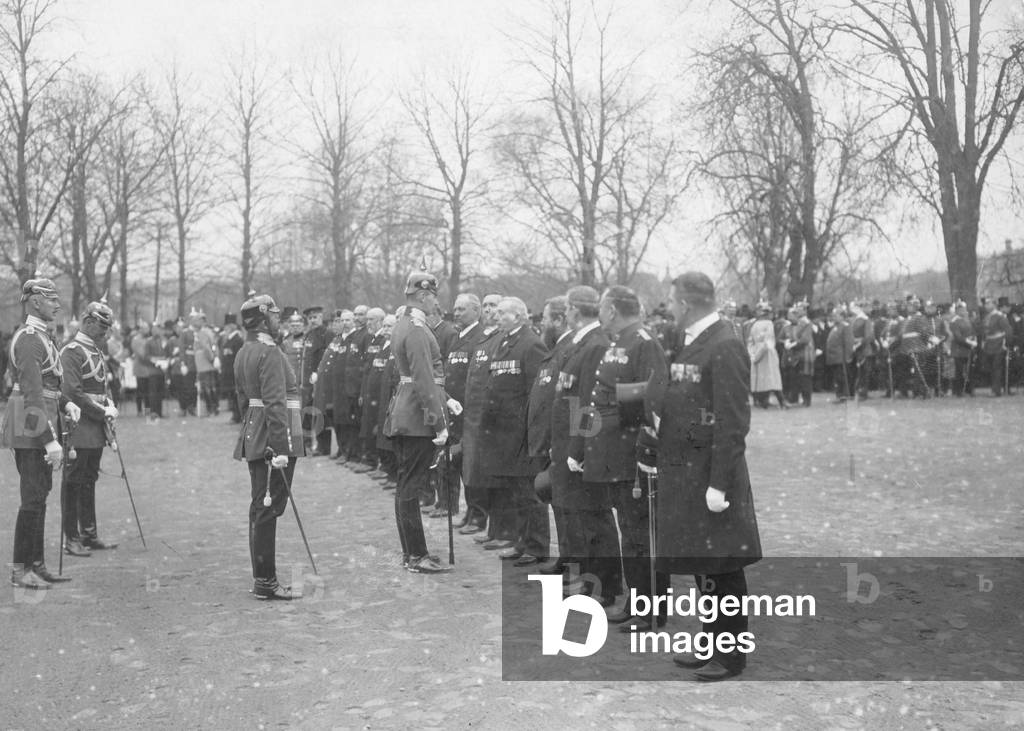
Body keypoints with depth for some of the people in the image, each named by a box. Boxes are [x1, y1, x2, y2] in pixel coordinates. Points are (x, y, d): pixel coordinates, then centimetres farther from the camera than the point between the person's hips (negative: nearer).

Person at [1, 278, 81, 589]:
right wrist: (50, 440, -26)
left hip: (42, 426, 10)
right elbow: (32, 393, -22)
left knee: (40, 496, 13)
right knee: (33, 499, -6)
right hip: (31, 429, -10)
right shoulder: (29, 339, -16)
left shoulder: (40, 336, 16)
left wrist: (66, 403, 6)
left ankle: (36, 565, 21)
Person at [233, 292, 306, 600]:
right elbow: (275, 404, -22)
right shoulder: (270, 353, -15)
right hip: (272, 440, -10)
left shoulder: (244, 352, 16)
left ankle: (262, 578, 21)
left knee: (261, 508, 14)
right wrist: (280, 448, -24)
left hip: (254, 439, 10)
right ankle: (265, 582, 0)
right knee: (268, 508, -5)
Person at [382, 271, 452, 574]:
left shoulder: (402, 325, 14)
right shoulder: (417, 330, -17)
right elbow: (424, 382, -21)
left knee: (406, 486, 13)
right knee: (410, 488, -4)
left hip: (404, 416, 10)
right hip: (418, 419, -10)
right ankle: (417, 557, 2)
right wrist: (439, 423, -19)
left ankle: (410, 551, 22)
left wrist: (444, 400, 18)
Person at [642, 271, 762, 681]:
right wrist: (652, 451, 14)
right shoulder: (689, 344, 12)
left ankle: (732, 656, 15)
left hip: (710, 474, -9)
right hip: (682, 473, 9)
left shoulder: (725, 347, -16)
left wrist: (719, 483, -21)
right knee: (701, 567, 17)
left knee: (721, 569, 3)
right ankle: (712, 644, 30)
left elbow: (733, 423, -20)